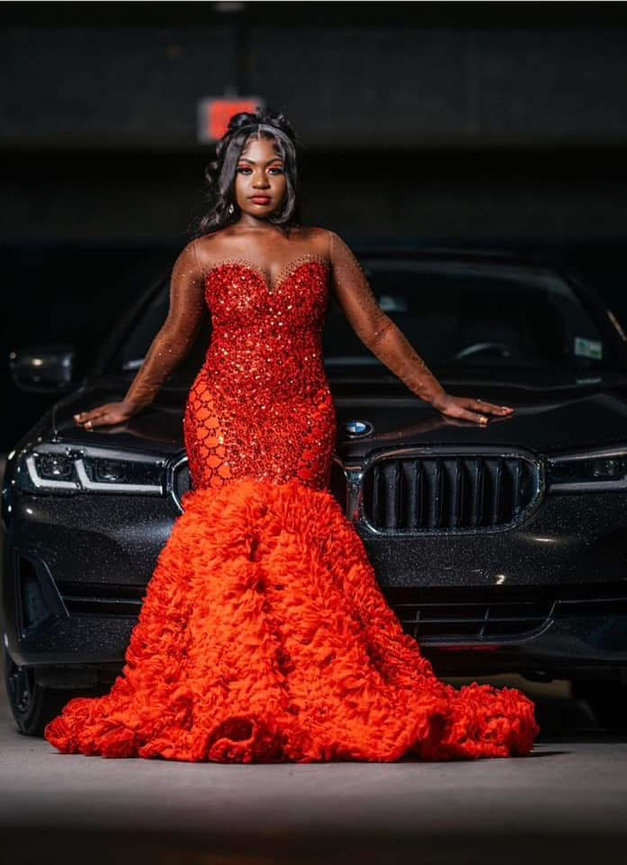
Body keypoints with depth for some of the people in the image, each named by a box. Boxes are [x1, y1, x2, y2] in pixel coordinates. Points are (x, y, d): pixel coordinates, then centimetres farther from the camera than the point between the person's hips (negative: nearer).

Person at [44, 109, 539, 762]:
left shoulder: (324, 248, 14)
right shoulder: (203, 254, 12)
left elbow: (378, 331, 18)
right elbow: (174, 338, 25)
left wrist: (440, 399, 17)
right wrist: (129, 405, 31)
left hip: (303, 414, 1)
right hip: (223, 409, -1)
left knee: (288, 529, -21)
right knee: (234, 518, -23)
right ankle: (227, 703, -27)